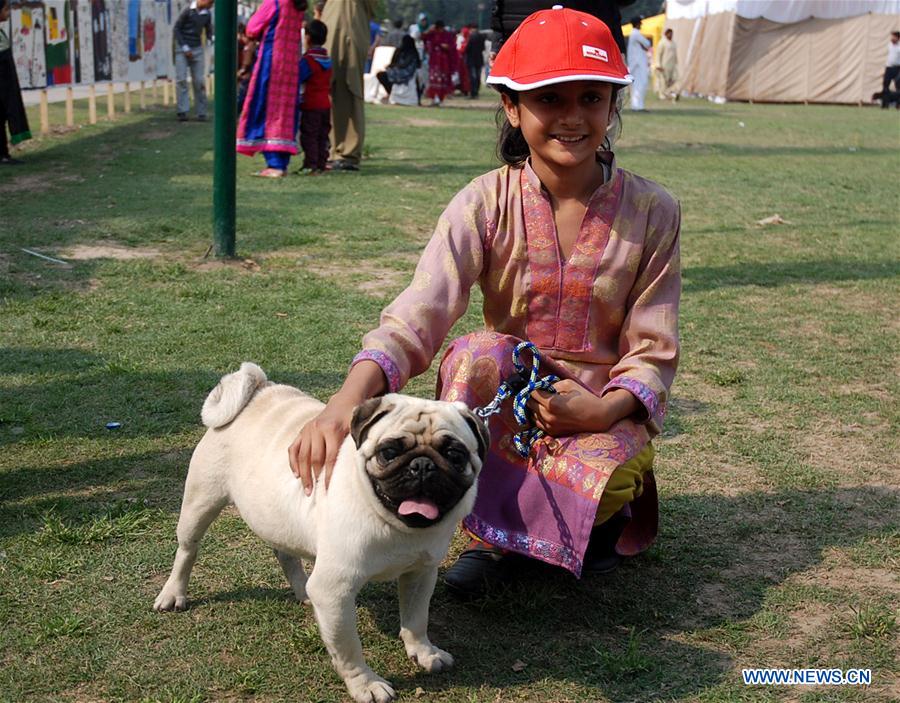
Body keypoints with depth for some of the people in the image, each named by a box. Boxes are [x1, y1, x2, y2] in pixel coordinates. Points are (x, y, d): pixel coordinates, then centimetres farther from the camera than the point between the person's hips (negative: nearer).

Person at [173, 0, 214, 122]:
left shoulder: (207, 14, 4)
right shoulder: (188, 10, -10)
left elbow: (209, 32, 11)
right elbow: (176, 29, -7)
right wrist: (185, 47, -11)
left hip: (197, 49, 4)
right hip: (182, 48, -4)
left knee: (199, 81, 0)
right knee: (181, 79, -8)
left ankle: (201, 112, 4)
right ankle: (182, 111, -6)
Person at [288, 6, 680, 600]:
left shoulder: (653, 212, -9)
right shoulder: (486, 205, -12)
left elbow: (654, 352, -5)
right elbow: (415, 317, -26)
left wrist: (603, 410, -26)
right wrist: (347, 401, -45)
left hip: (605, 411, 0)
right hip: (503, 398, 1)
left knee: (595, 474, -34)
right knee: (478, 355, -33)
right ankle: (504, 531, -8)